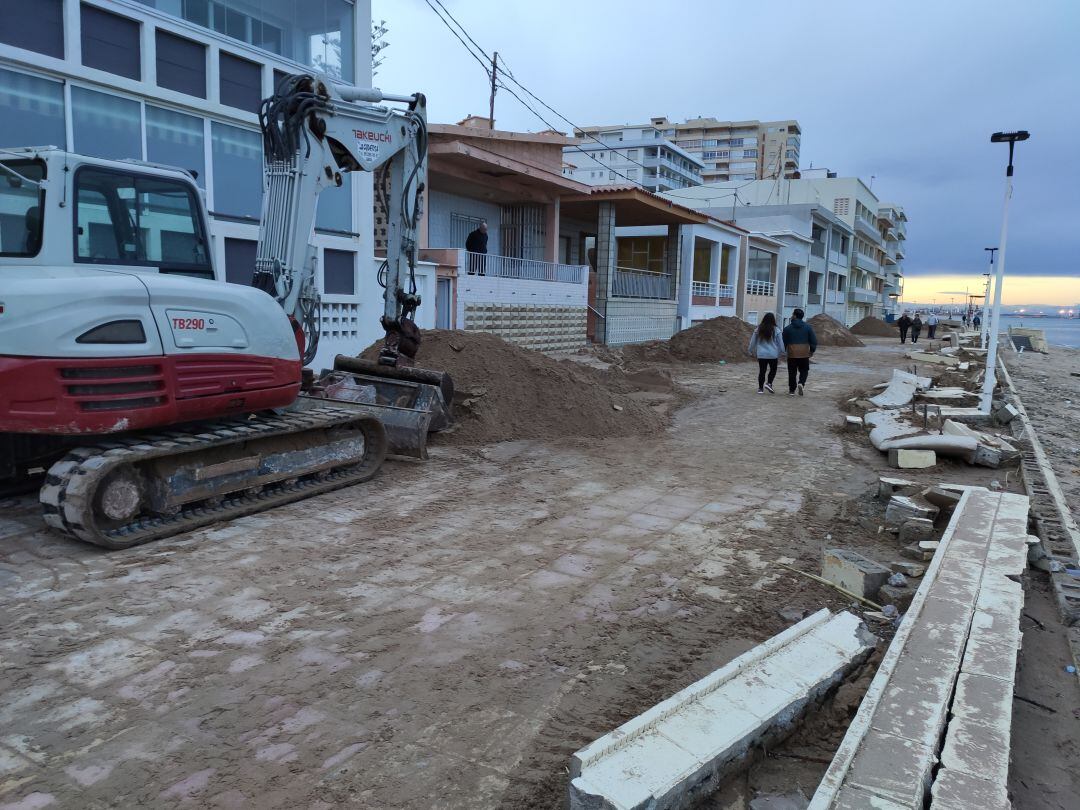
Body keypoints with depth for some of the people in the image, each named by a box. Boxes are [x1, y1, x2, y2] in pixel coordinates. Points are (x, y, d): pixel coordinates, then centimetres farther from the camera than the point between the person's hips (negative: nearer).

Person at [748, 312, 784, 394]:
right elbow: (781, 344, 1)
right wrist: (780, 353, 12)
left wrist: (751, 350, 23)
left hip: (761, 355, 2)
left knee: (762, 371, 8)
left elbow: (752, 342, 9)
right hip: (773, 355, -2)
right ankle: (769, 383, -3)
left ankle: (760, 388, 9)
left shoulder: (758, 330, 1)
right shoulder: (776, 330, -4)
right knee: (773, 370, 15)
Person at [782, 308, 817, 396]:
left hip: (792, 354, -1)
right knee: (804, 371, 14)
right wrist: (812, 350, 15)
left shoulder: (787, 328, -3)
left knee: (792, 372, 7)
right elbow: (813, 340, 3)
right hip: (804, 353, 1)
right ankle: (801, 383, -12)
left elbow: (784, 342, 1)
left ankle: (792, 390, 10)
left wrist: (783, 351, 15)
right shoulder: (808, 327, 2)